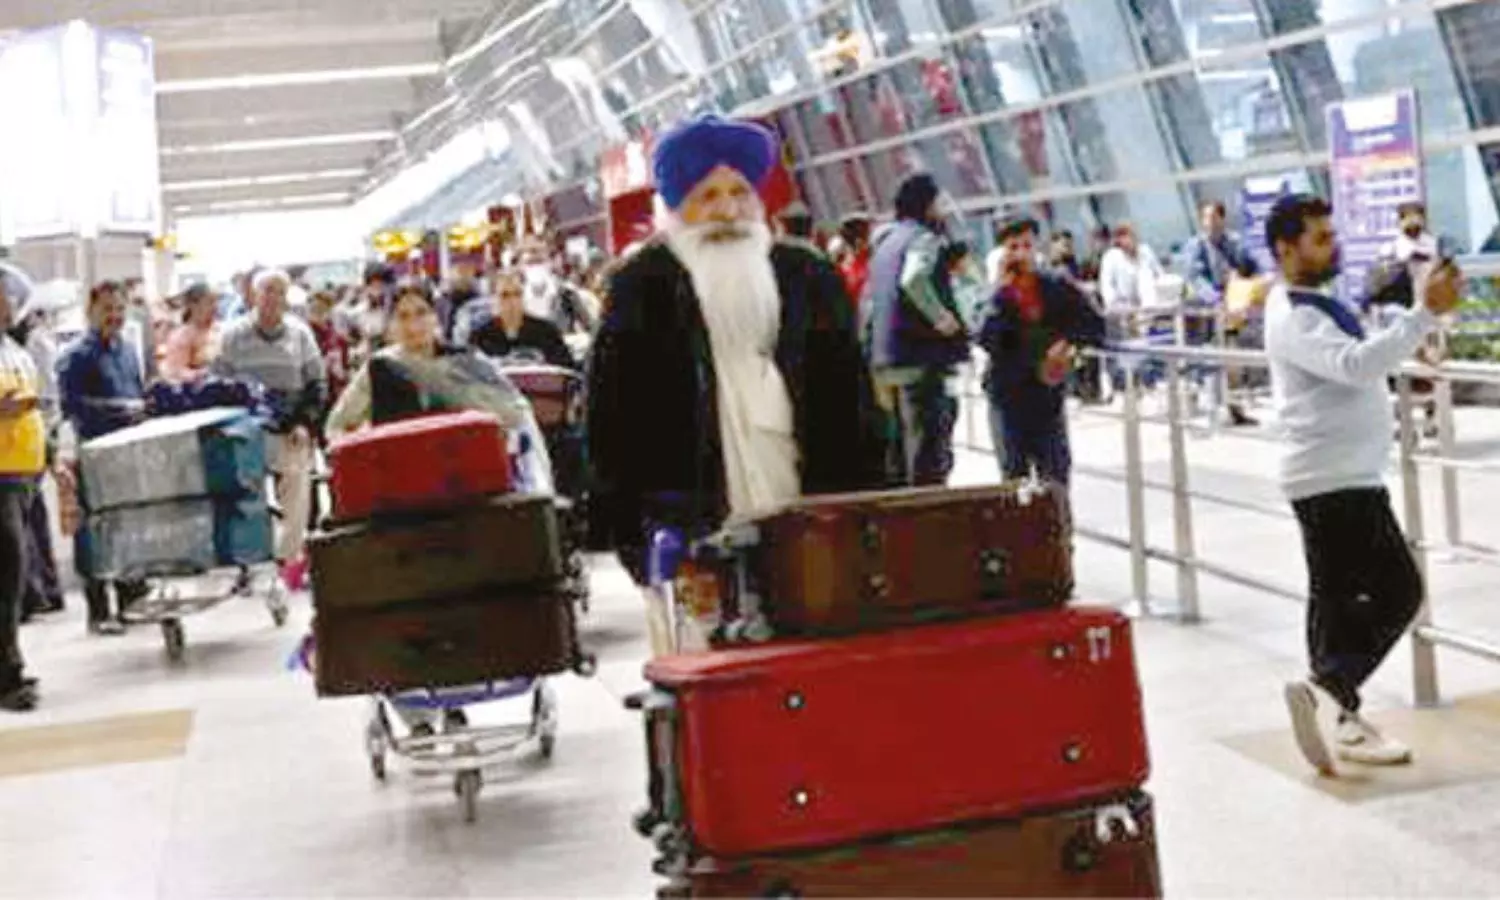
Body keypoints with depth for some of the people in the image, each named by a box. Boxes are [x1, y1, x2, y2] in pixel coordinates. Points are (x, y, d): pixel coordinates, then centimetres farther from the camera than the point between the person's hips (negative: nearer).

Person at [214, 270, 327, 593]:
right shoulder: (234, 336, 2)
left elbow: (317, 382, 7)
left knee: (296, 494, -2)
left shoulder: (300, 333, 4)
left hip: (292, 431, 0)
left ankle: (290, 554, 9)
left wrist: (306, 423, -3)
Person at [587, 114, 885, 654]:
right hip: (691, 528, -2)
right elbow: (612, 415, 3)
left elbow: (849, 400, 13)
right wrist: (627, 528, -3)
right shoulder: (644, 288, 5)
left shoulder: (807, 278, 13)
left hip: (805, 523, 3)